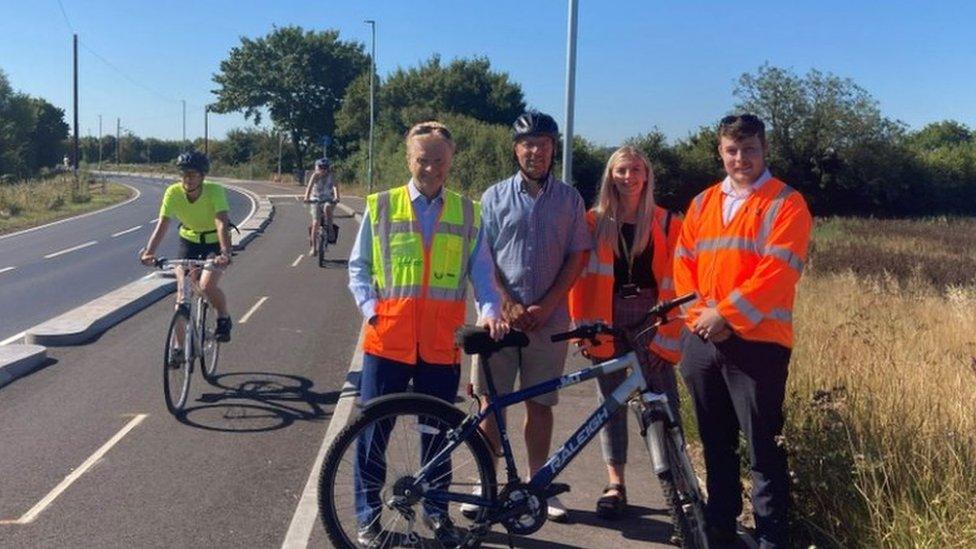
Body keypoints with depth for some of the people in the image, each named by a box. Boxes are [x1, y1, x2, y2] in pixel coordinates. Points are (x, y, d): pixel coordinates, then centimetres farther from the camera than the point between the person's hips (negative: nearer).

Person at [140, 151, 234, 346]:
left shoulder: (215, 191, -28)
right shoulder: (173, 192, -21)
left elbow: (222, 224, -40)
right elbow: (162, 225, -28)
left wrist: (225, 253, -55)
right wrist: (149, 252, -43)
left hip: (215, 241, -3)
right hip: (189, 240, 3)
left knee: (207, 285, -25)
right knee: (183, 293, -7)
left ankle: (223, 318, 7)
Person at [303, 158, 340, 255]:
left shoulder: (331, 175, -12)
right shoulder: (315, 175, -14)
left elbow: (335, 185, -28)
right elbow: (310, 186, -28)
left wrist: (336, 197, -47)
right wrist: (306, 198, -46)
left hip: (328, 199, 0)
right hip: (316, 199, 0)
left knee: (328, 207, -36)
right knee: (315, 223, -9)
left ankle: (330, 231, -22)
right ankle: (313, 247, 0)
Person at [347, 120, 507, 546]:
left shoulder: (468, 213, 7)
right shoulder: (381, 206, 5)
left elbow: (481, 271, 4)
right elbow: (358, 267, 10)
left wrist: (490, 311, -13)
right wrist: (370, 307, -5)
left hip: (442, 342, 1)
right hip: (388, 338, 0)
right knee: (374, 428, 6)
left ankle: (436, 510, 30)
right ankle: (368, 514, 23)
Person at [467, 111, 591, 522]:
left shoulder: (569, 199, 6)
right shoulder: (495, 196, 4)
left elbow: (577, 257, 3)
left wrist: (546, 305, -7)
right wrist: (508, 304, -10)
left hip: (549, 317, 1)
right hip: (501, 314, 0)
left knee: (540, 404, 8)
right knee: (491, 401, 3)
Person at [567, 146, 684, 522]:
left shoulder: (665, 223, 6)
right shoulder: (595, 222, 6)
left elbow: (673, 281, 3)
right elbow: (582, 276, 3)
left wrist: (668, 331, -5)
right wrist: (584, 327, -3)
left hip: (651, 319, -1)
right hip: (608, 321, 1)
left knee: (663, 403, -1)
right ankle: (614, 484, 15)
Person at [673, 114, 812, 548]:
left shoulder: (786, 203, -3)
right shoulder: (703, 203, 14)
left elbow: (777, 273, -14)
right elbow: (683, 263, 9)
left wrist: (726, 315, -17)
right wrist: (699, 314, -6)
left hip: (757, 341, -5)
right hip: (701, 340, 6)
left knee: (764, 447, 1)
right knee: (715, 442, 16)